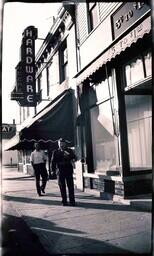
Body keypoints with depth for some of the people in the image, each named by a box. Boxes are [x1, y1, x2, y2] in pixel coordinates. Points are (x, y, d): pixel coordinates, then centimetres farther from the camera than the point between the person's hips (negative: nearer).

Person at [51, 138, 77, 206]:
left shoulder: (69, 151, 9)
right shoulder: (56, 152, 8)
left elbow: (74, 158, 1)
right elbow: (53, 161, 7)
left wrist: (72, 159, -21)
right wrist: (53, 170, -1)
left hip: (69, 170, 0)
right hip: (60, 171, 0)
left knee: (70, 186, 0)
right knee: (62, 187, 4)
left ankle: (72, 201, 8)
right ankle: (64, 201, 14)